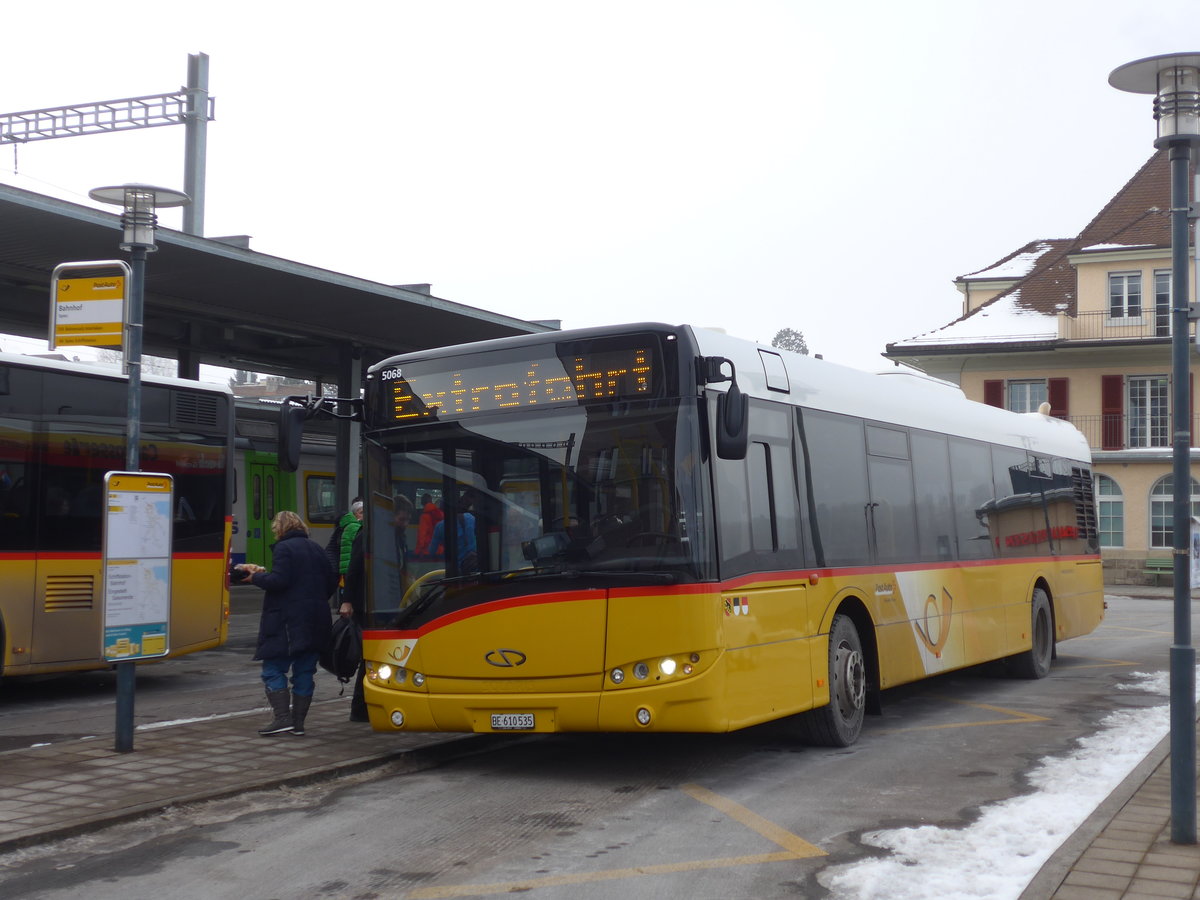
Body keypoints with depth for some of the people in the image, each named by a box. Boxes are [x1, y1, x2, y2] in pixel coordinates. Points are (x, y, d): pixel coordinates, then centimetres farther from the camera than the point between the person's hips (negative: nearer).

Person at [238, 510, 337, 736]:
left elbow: (278, 581, -18)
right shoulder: (317, 549, 15)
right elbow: (331, 582, 15)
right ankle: (298, 722, 9)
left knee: (273, 669, -2)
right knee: (304, 671, 9)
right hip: (316, 622, 7)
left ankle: (283, 717, -13)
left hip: (288, 620, -7)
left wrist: (255, 576, -2)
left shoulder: (284, 548, -8)